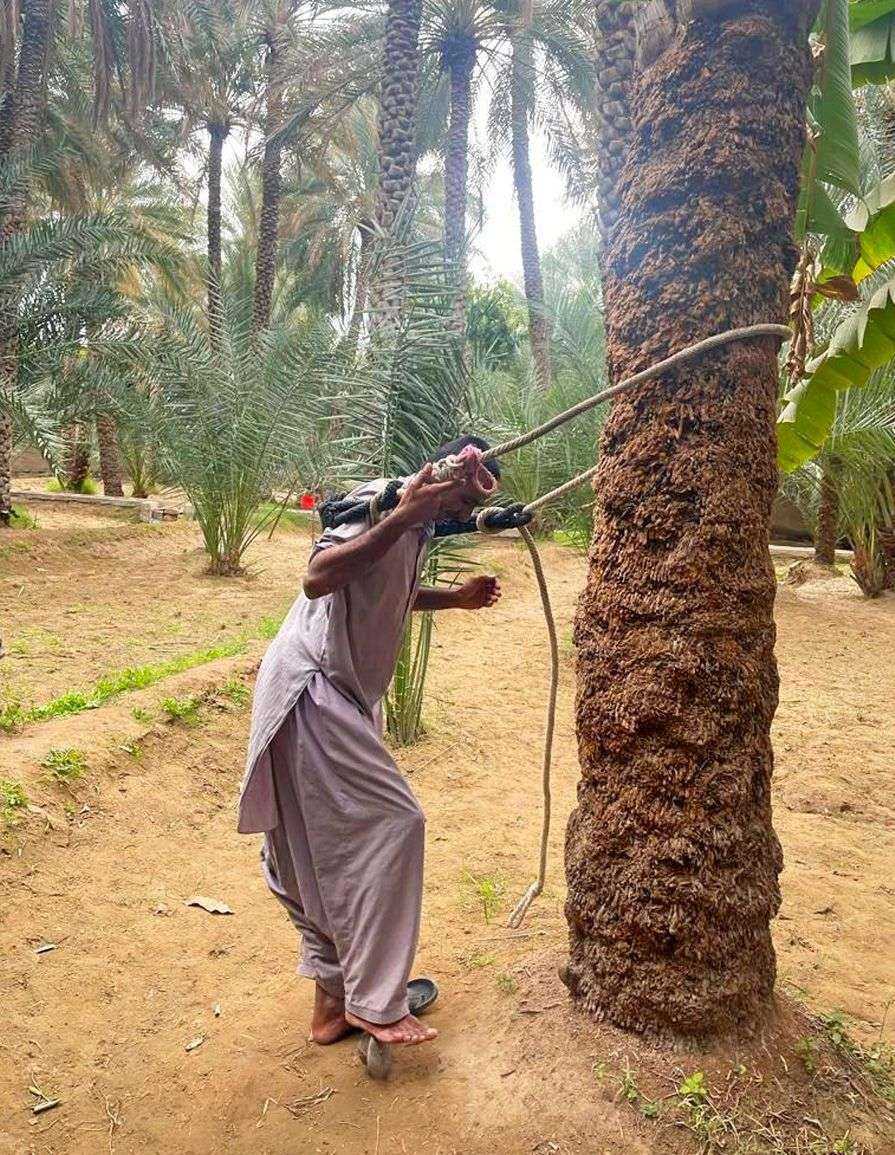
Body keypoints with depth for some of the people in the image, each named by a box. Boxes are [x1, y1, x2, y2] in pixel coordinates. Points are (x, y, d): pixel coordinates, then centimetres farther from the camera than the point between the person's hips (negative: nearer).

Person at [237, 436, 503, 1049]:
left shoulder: (418, 526, 12)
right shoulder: (383, 499, -17)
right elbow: (318, 578, -32)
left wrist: (454, 597, 20)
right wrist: (402, 515, -37)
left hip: (340, 697, 10)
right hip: (310, 690, -10)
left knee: (332, 849, 13)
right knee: (391, 822, -11)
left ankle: (334, 1003, 24)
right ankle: (374, 1003, -2)